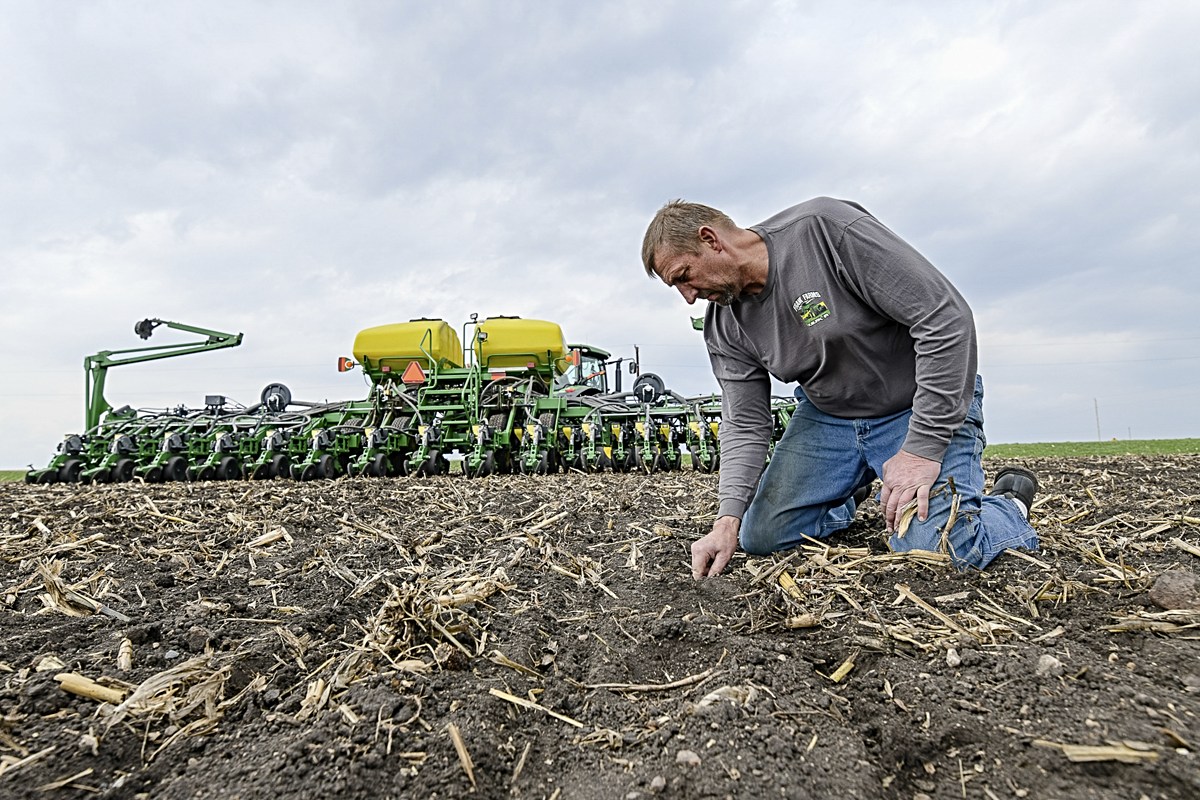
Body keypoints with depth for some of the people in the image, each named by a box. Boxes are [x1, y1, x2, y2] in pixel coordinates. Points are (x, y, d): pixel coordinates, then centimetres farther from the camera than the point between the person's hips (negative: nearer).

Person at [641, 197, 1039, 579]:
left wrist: (923, 448, -25)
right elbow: (744, 424, -5)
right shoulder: (724, 328, -7)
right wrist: (728, 520, -20)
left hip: (922, 407, -5)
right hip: (825, 416, 6)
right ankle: (849, 493, 27)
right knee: (758, 537, -1)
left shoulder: (825, 228, -27)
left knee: (936, 548, -23)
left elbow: (948, 318, -26)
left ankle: (1010, 502, 11)